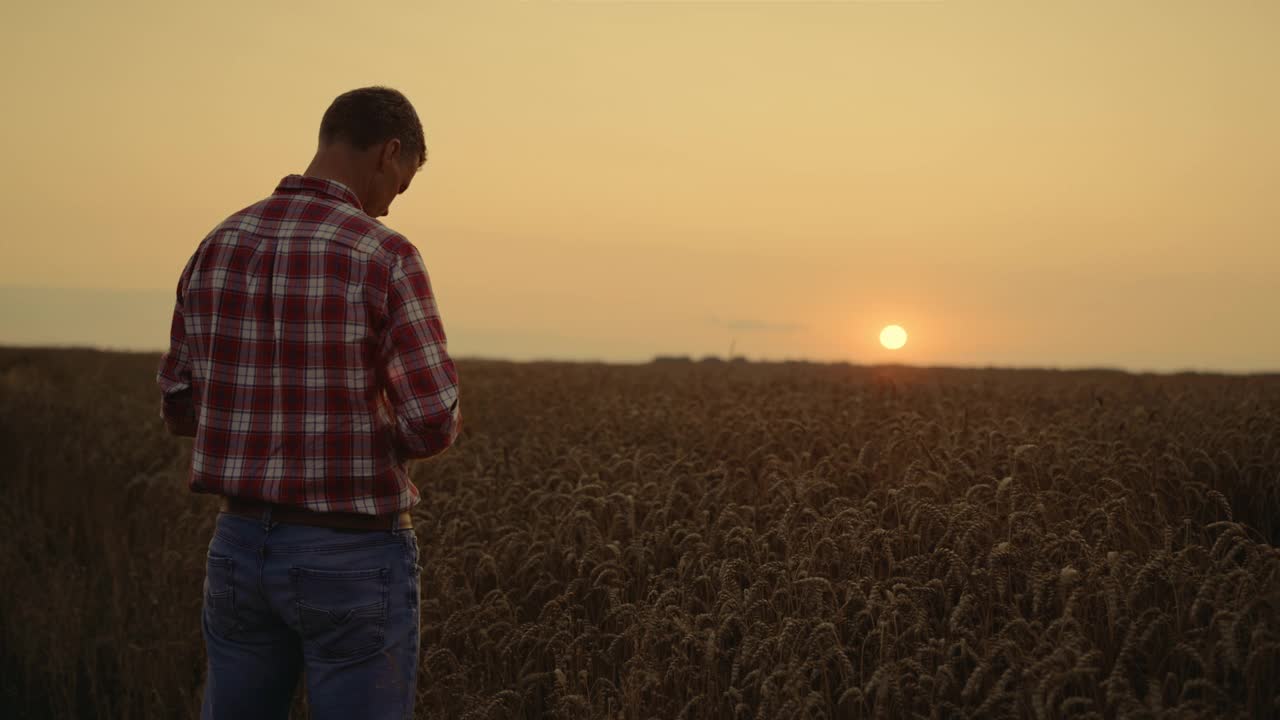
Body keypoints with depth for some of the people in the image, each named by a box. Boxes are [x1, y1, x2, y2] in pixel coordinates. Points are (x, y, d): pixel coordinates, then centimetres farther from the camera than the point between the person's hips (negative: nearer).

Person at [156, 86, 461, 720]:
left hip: (241, 547, 6)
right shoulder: (386, 258, -16)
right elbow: (434, 425, -18)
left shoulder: (217, 249, 4)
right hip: (352, 560, -6)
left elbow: (180, 409, 11)